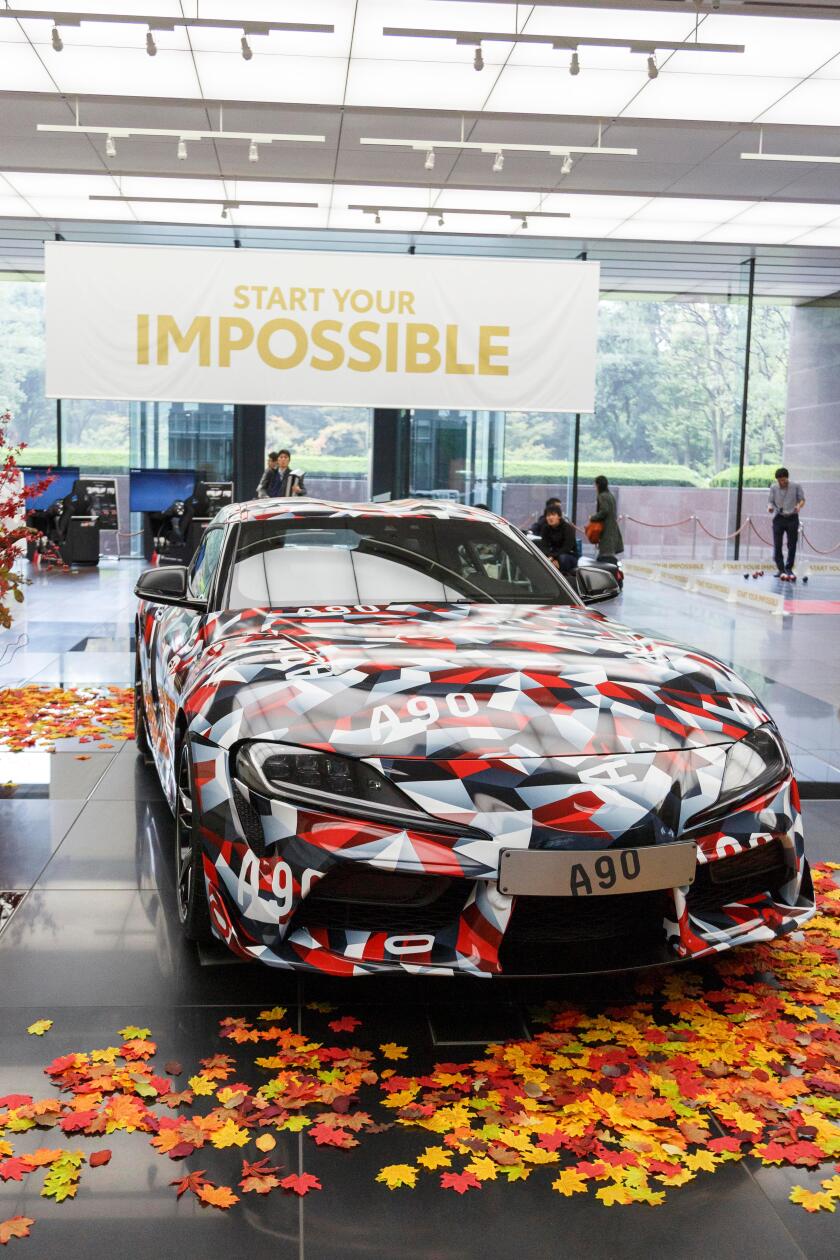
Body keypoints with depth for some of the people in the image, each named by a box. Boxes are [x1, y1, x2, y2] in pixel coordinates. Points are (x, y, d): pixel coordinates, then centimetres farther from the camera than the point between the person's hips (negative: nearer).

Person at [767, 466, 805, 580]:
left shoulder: (796, 486, -3)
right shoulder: (773, 488, 1)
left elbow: (802, 499, 3)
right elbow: (771, 500, 6)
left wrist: (799, 505, -19)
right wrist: (770, 506, -17)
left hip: (792, 518, -1)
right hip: (778, 518, 1)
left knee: (792, 545, 0)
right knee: (777, 545, -4)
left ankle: (788, 569, 11)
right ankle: (780, 569, 4)